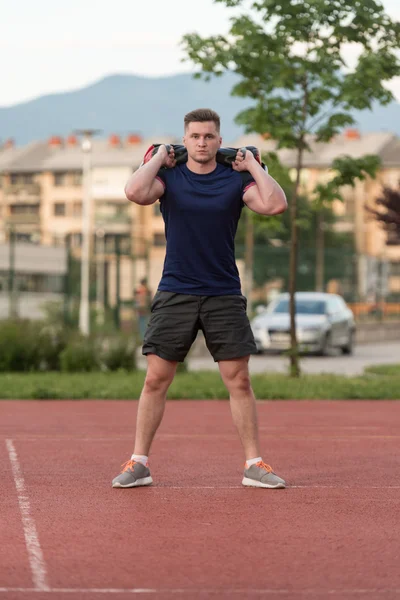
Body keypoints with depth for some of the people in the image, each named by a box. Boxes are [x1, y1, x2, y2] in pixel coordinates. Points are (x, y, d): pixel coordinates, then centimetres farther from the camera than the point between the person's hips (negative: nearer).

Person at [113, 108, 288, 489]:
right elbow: (135, 192, -20)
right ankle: (139, 463, 9)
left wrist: (253, 165, -7)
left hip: (224, 296, 0)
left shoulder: (236, 180, 2)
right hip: (174, 295, 0)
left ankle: (254, 464, 7)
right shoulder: (169, 176, 1)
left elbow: (275, 204, -15)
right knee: (155, 380, 0)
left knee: (239, 381, 0)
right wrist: (159, 158, -7)